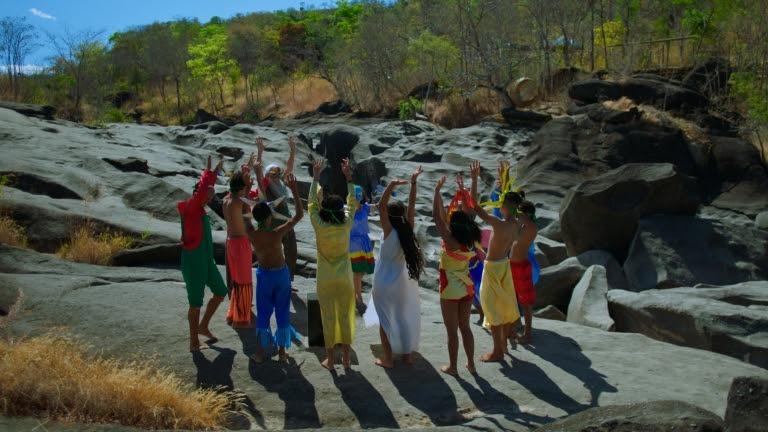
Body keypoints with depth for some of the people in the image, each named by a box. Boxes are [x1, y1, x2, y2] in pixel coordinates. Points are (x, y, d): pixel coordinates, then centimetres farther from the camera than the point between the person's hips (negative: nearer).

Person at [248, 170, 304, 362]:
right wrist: (294, 189, -21)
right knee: (282, 311, 12)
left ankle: (260, 352, 18)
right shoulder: (277, 233, -24)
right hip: (281, 274, -2)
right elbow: (299, 214, -22)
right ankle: (282, 350, 21)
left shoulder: (251, 235, -16)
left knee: (263, 312, 14)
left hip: (263, 274, 2)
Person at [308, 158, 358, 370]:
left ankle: (330, 358, 13)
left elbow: (312, 203, 0)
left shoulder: (319, 226, -12)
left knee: (328, 318, 6)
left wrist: (315, 177, 5)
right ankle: (346, 357, 18)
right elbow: (352, 203, 6)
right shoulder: (346, 225, -9)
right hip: (345, 279, 1)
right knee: (345, 317, 11)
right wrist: (348, 177, 9)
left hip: (326, 280, -1)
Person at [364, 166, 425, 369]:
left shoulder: (389, 232, -20)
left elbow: (380, 206, -29)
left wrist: (392, 185, -33)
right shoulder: (408, 231, -7)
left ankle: (387, 358, 11)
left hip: (384, 283, -5)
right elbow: (411, 206, -3)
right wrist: (413, 183, -5)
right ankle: (407, 353, 27)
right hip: (402, 282, 5)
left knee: (386, 320, 6)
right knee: (403, 317, 18)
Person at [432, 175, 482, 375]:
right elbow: (466, 217, 9)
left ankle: (452, 366, 16)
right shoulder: (470, 241, -3)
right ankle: (471, 363, 24)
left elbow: (437, 216, -19)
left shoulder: (451, 241, -20)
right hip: (467, 288, 6)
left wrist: (437, 191, -14)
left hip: (451, 290, -6)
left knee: (452, 331, 6)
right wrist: (463, 193, 11)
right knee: (465, 327, 17)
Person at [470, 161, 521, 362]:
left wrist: (474, 180, -26)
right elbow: (509, 198, 12)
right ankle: (503, 342, 33)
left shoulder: (499, 224, -29)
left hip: (493, 268, -8)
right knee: (504, 304, 19)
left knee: (493, 307, 1)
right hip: (504, 264, 8)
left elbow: (476, 206, -29)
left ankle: (497, 351, 8)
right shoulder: (516, 224, -6)